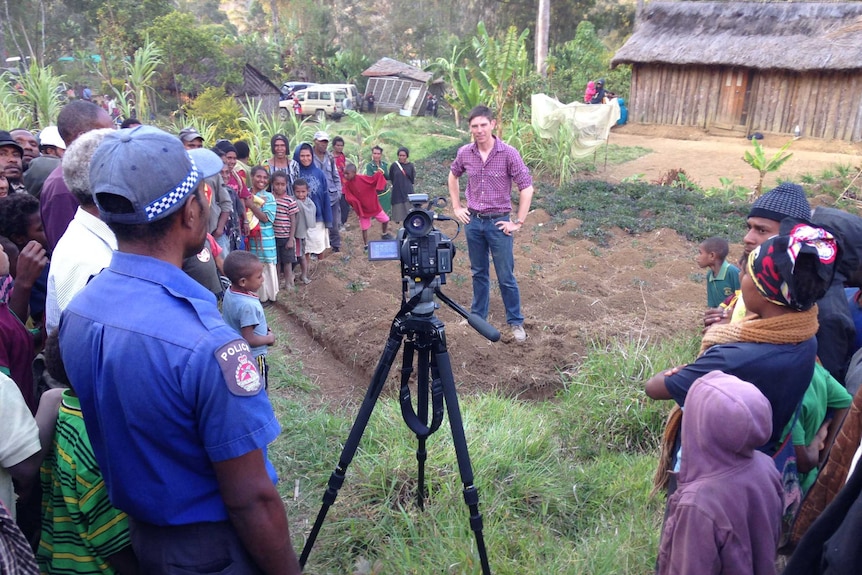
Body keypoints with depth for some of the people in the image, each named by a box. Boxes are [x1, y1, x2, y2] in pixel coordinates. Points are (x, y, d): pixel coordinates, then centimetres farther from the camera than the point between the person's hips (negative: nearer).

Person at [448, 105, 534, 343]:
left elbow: (527, 188, -11)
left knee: (506, 276, 3)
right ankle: (478, 317, 31)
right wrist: (456, 207, 12)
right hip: (473, 221, 4)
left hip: (498, 222, -3)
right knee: (478, 273, 16)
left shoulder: (508, 153, -14)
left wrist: (518, 222, -11)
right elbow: (453, 176, 18)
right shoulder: (464, 153, -2)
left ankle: (516, 322, 17)